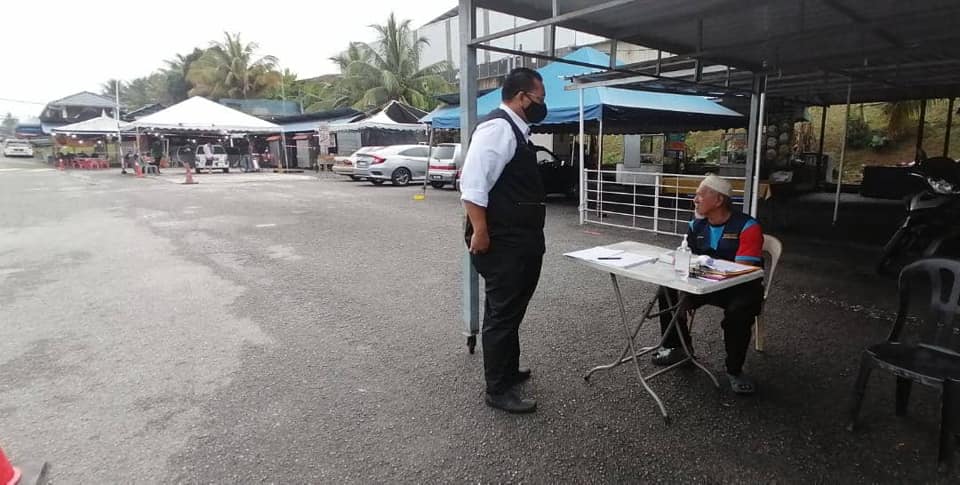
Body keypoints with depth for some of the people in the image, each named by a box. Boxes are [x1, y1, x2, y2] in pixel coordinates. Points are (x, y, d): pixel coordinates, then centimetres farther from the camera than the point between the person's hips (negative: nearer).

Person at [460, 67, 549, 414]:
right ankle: (498, 390, 15)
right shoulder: (498, 127, -16)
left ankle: (507, 371, 38)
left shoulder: (516, 131, 15)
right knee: (503, 313, 0)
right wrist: (480, 233, -25)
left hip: (519, 241, 10)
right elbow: (472, 184, -25)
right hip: (502, 243, -10)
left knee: (511, 310, 21)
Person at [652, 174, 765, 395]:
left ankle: (734, 370, -9)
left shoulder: (747, 227, -17)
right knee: (667, 292, -11)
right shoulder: (696, 225, 1)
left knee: (739, 311, -35)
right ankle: (677, 347, 10)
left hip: (740, 287, -5)